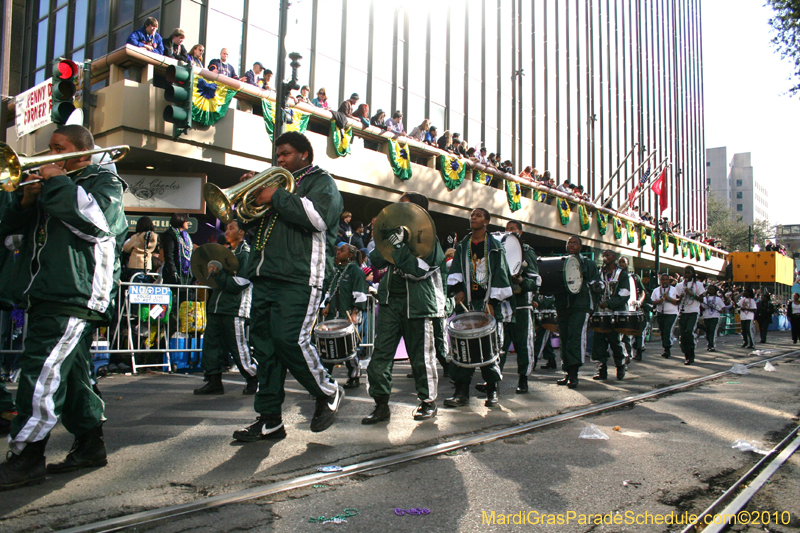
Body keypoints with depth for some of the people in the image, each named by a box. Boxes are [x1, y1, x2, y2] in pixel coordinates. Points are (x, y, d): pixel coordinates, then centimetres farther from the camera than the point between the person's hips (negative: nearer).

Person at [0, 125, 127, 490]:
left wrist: (58, 184, -12)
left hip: (75, 296, -9)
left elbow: (96, 219, -18)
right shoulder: (52, 182, 26)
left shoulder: (104, 181, 3)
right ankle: (89, 444, 20)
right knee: (71, 371, 11)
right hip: (46, 294, 9)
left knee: (42, 370, -14)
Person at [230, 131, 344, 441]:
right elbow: (248, 221, 28)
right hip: (265, 276, 8)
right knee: (264, 345, 4)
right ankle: (269, 420, 11)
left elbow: (319, 216, -16)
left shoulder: (321, 181, 6)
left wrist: (276, 198, -11)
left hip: (299, 277, -8)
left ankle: (328, 393, 7)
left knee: (290, 339, -16)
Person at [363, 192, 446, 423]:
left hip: (418, 304, -5)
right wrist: (388, 243, -10)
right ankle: (381, 405, 6)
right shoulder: (396, 232, 15)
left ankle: (428, 402, 20)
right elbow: (375, 260, 6)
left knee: (421, 357, 4)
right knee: (380, 354, -2)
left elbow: (416, 270, -16)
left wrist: (398, 244, -21)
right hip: (390, 300, 5)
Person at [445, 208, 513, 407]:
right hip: (466, 302, 2)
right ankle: (461, 392, -1)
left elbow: (499, 276, -1)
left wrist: (492, 302, -10)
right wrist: (458, 288, -10)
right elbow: (455, 271, 8)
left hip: (489, 303, -2)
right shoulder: (462, 246, 15)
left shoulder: (495, 247, 4)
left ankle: (492, 391, 11)